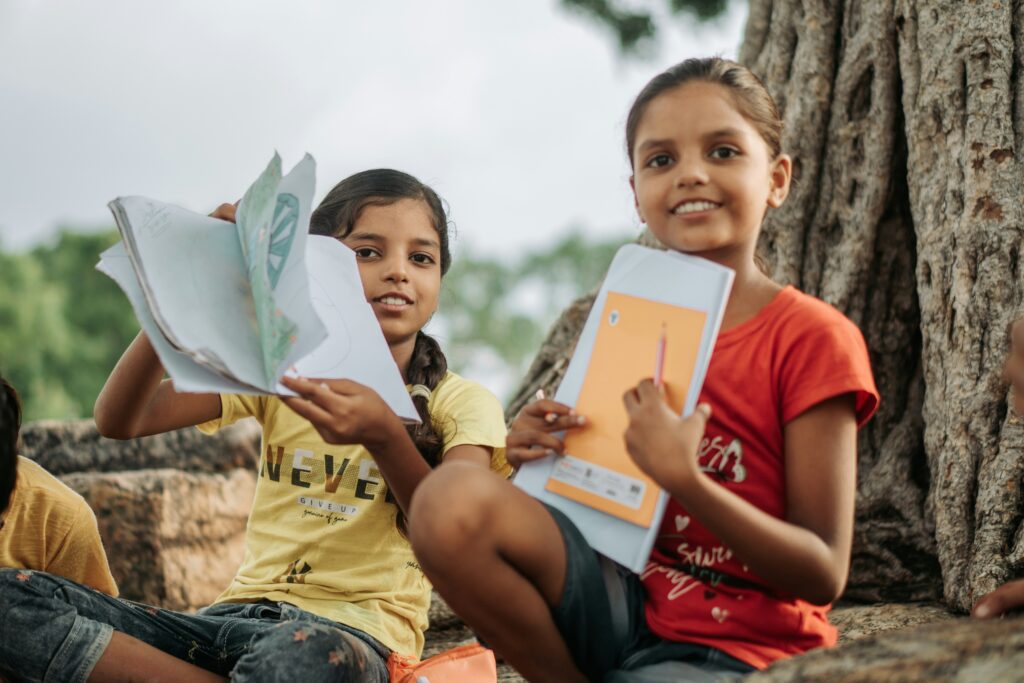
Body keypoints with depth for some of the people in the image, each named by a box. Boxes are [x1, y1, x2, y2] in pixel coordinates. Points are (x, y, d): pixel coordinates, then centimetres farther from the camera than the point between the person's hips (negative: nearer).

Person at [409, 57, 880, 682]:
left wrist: (683, 476, -25)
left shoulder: (811, 337, -9)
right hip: (623, 602, 7)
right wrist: (544, 454, -5)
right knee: (453, 499, -22)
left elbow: (824, 576, -12)